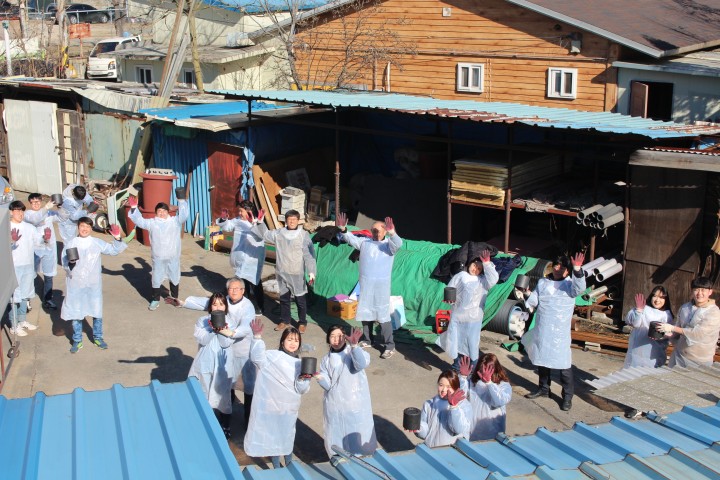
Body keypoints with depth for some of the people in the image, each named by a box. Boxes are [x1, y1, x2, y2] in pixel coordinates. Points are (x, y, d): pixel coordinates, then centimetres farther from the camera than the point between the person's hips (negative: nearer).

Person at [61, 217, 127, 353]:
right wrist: (70, 264, -23)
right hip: (76, 284, -1)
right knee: (75, 311, 7)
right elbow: (64, 263, -1)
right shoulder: (70, 244, -2)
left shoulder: (97, 243, 1)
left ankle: (97, 337, 27)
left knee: (97, 311, 9)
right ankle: (77, 340, 21)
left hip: (94, 283, 1)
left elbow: (113, 250, 4)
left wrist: (117, 238, -11)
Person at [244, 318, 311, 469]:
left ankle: (289, 467, 32)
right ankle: (276, 468, 28)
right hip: (270, 405, -2)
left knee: (287, 438, 16)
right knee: (272, 437, 13)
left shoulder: (300, 364, 0)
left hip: (289, 409, 2)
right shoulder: (272, 356, -8)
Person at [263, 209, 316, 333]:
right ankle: (284, 321, 31)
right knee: (284, 298, 15)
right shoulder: (278, 233, 3)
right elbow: (263, 234, 8)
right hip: (282, 272, 3)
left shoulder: (303, 235, -7)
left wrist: (311, 272, -13)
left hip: (297, 273, -3)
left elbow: (309, 254, -8)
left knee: (300, 298, 4)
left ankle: (302, 322, 19)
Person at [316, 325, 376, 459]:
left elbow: (362, 364, -27)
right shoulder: (326, 360, 7)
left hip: (356, 404, -3)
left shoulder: (353, 352, -4)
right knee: (336, 439, 13)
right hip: (334, 406, 3)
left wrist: (354, 345, -39)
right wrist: (320, 378, -23)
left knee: (359, 437, 5)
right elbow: (327, 385, -2)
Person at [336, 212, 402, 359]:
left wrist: (392, 233, -44)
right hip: (365, 284, 5)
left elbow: (398, 244, -23)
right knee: (365, 313, 14)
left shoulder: (389, 244, -3)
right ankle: (367, 340, 31)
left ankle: (389, 346, -1)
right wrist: (343, 229, -23)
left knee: (383, 315, -6)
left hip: (381, 285, -5)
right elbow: (351, 239, -2)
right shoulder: (364, 242, 8)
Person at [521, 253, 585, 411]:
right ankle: (543, 388, 33)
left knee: (563, 363, -8)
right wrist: (527, 294, -10)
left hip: (560, 331, -5)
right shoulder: (542, 282, 11)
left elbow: (579, 288, -24)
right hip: (542, 329, 5)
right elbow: (533, 302, 11)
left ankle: (567, 396, 0)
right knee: (542, 359, 17)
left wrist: (577, 269, -37)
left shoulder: (569, 284, -2)